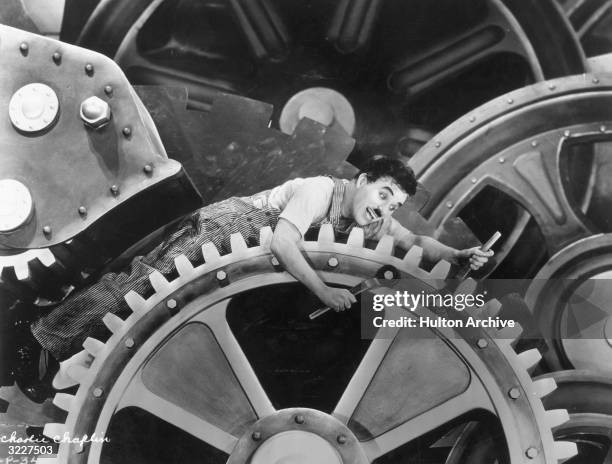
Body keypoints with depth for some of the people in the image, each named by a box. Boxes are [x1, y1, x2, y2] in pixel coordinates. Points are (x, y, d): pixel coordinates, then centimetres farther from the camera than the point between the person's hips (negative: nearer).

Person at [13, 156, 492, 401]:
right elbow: (282, 243, -39)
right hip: (226, 223, -8)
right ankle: (40, 339, -1)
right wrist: (323, 291, -40)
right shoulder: (320, 190, -27)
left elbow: (416, 242, 0)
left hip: (251, 241, 8)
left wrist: (460, 254, -16)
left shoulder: (374, 215, 0)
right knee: (150, 279, -12)